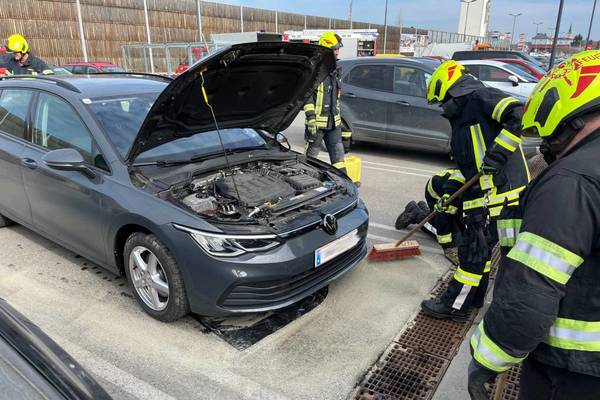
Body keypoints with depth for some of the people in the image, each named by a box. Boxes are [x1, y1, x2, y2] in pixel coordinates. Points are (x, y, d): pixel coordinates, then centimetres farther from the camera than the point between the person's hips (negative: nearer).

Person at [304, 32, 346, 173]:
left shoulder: (334, 70, 15)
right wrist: (311, 117, -22)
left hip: (334, 122, 7)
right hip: (317, 121, -7)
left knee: (338, 155, 7)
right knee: (311, 155, 6)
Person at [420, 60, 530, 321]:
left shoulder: (479, 98, -7)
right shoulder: (463, 120, 22)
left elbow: (519, 115, -23)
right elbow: (471, 169, 24)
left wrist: (497, 153, -24)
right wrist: (451, 197, 19)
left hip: (501, 193, -10)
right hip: (484, 193, 10)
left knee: (475, 249, 0)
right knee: (481, 246, 20)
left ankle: (455, 305, 13)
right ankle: (474, 296, 36)